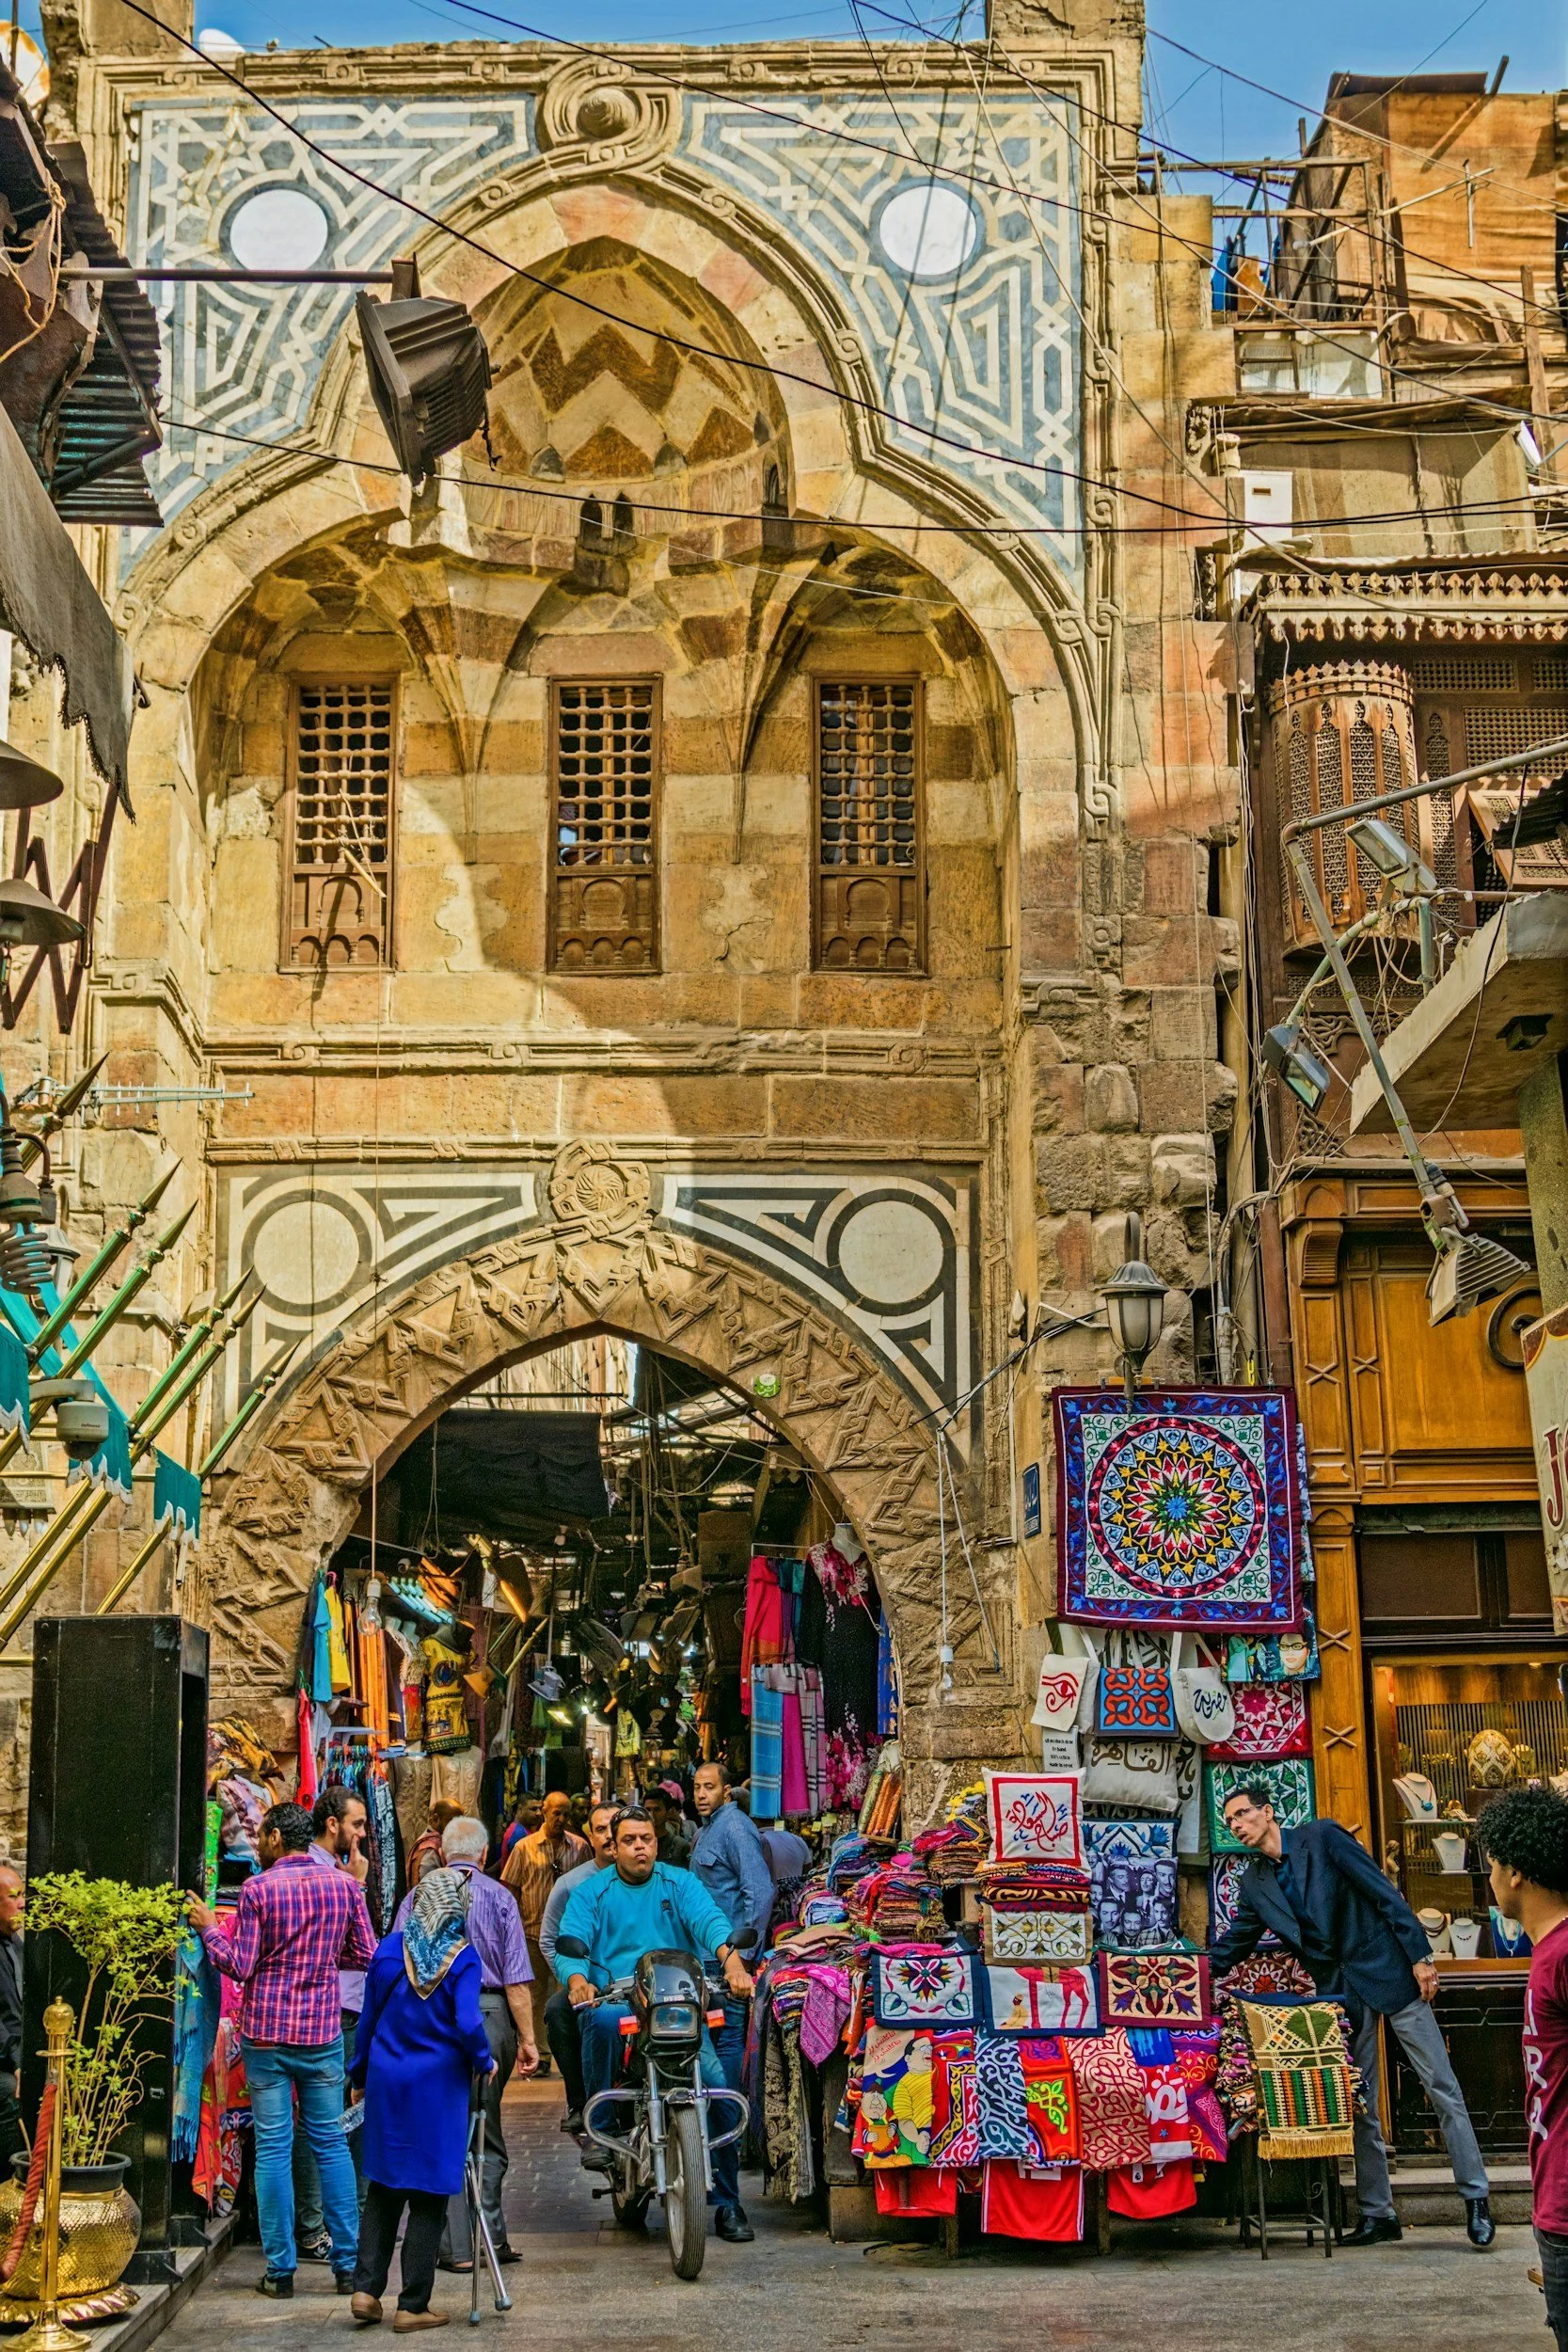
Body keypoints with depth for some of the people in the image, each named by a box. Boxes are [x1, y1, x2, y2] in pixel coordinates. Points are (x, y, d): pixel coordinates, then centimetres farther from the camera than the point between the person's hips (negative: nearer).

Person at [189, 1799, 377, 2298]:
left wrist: (208, 1927, 5)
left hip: (266, 2031, -3)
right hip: (323, 2031, 3)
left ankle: (280, 2269, 5)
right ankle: (348, 2262, 10)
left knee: (273, 2147, 2)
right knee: (331, 2142, 10)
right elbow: (367, 1955, 6)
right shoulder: (344, 1884, 2)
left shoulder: (258, 1889, -8)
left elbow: (241, 1966, -8)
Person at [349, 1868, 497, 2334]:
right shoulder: (463, 1958, -10)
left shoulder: (389, 1950, 1)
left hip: (387, 2080, 4)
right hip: (438, 2085, -3)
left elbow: (368, 2017, 8)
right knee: (429, 2195, 4)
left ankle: (366, 2289, 8)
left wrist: (360, 2074, 18)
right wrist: (485, 2063, 0)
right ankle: (413, 2306, 7)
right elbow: (468, 2024, -18)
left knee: (383, 2187, 15)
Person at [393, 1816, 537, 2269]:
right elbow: (516, 1979, -2)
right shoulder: (498, 1897, 3)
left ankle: (458, 2246, 3)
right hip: (491, 2015, 0)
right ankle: (491, 2236, 10)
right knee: (487, 2132, 13)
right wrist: (527, 2039, 0)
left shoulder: (417, 1897, 6)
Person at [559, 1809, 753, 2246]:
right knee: (602, 2017, -38)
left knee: (718, 2086, -16)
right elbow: (570, 1941, -5)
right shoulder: (590, 1893, 11)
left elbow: (708, 1919, -7)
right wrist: (577, 1980, -28)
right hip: (615, 1999, -1)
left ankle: (728, 2204, -2)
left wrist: (731, 1960, -28)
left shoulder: (682, 1883, 12)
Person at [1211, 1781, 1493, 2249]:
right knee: (1359, 2106, 6)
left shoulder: (1321, 1837, -8)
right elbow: (1231, 1947, 17)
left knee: (1441, 2086, -4)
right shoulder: (1253, 1882, 8)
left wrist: (1419, 1956, -15)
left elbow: (1383, 1892, -10)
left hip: (1385, 1969, -5)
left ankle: (1476, 2199, 1)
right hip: (1339, 1990, 5)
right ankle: (1377, 2213, 13)